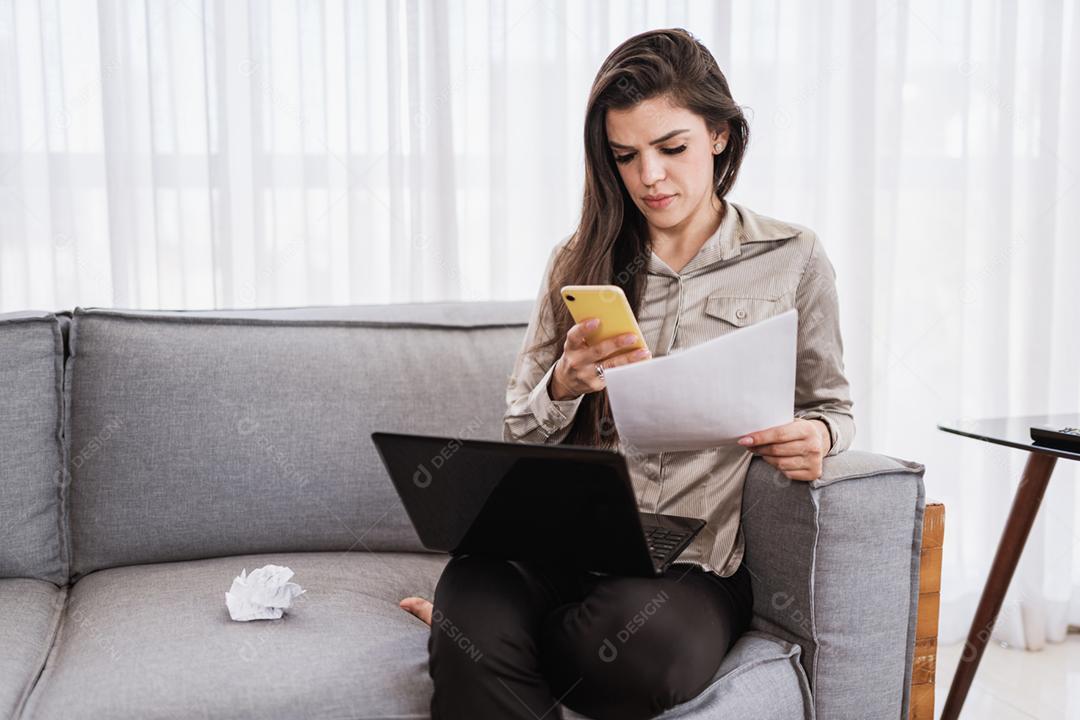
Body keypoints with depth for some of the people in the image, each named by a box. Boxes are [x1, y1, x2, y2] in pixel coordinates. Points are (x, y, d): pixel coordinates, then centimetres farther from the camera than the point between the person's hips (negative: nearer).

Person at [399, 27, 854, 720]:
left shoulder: (792, 260, 7)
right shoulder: (579, 262, 12)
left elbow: (832, 407, 16)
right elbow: (521, 435, 13)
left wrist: (814, 436, -9)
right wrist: (564, 384, -10)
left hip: (696, 564, 1)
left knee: (649, 643, -35)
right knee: (474, 590, -35)